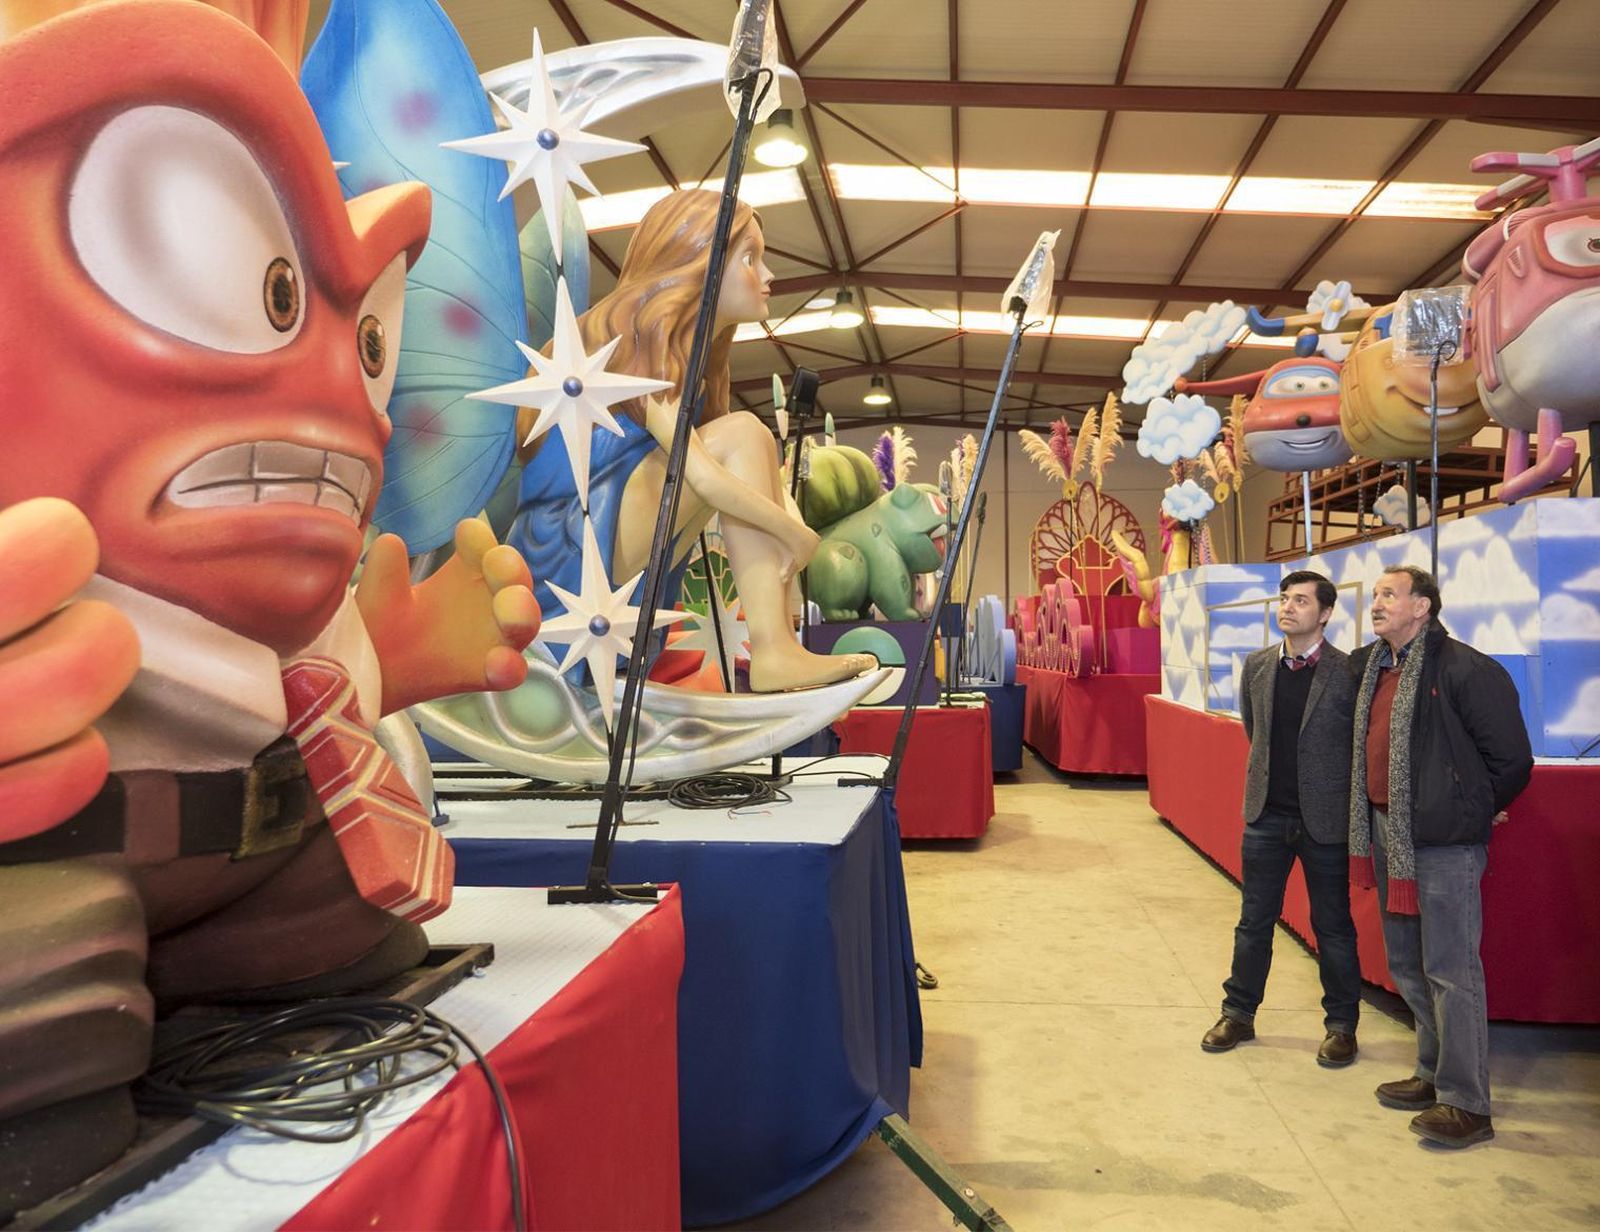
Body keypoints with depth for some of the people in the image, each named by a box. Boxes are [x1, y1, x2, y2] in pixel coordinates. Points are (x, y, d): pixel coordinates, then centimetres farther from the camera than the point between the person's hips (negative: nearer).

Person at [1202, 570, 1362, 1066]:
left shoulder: (1349, 672, -12)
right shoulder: (1257, 667, 2)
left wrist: (1337, 792, 1)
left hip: (1324, 819, -4)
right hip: (1266, 814, 4)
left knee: (1332, 925, 10)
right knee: (1254, 919, 14)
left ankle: (1341, 1025, 26)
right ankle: (1238, 1014, 27)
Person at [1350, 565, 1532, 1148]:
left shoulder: (1465, 669, -14)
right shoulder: (1368, 667, 10)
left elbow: (1512, 759, -10)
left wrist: (1473, 812, 1)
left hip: (1443, 841, -8)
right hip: (1386, 832, 9)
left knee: (1450, 970, -1)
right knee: (1407, 967, 17)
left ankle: (1465, 1103, 10)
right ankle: (1434, 1076, 32)